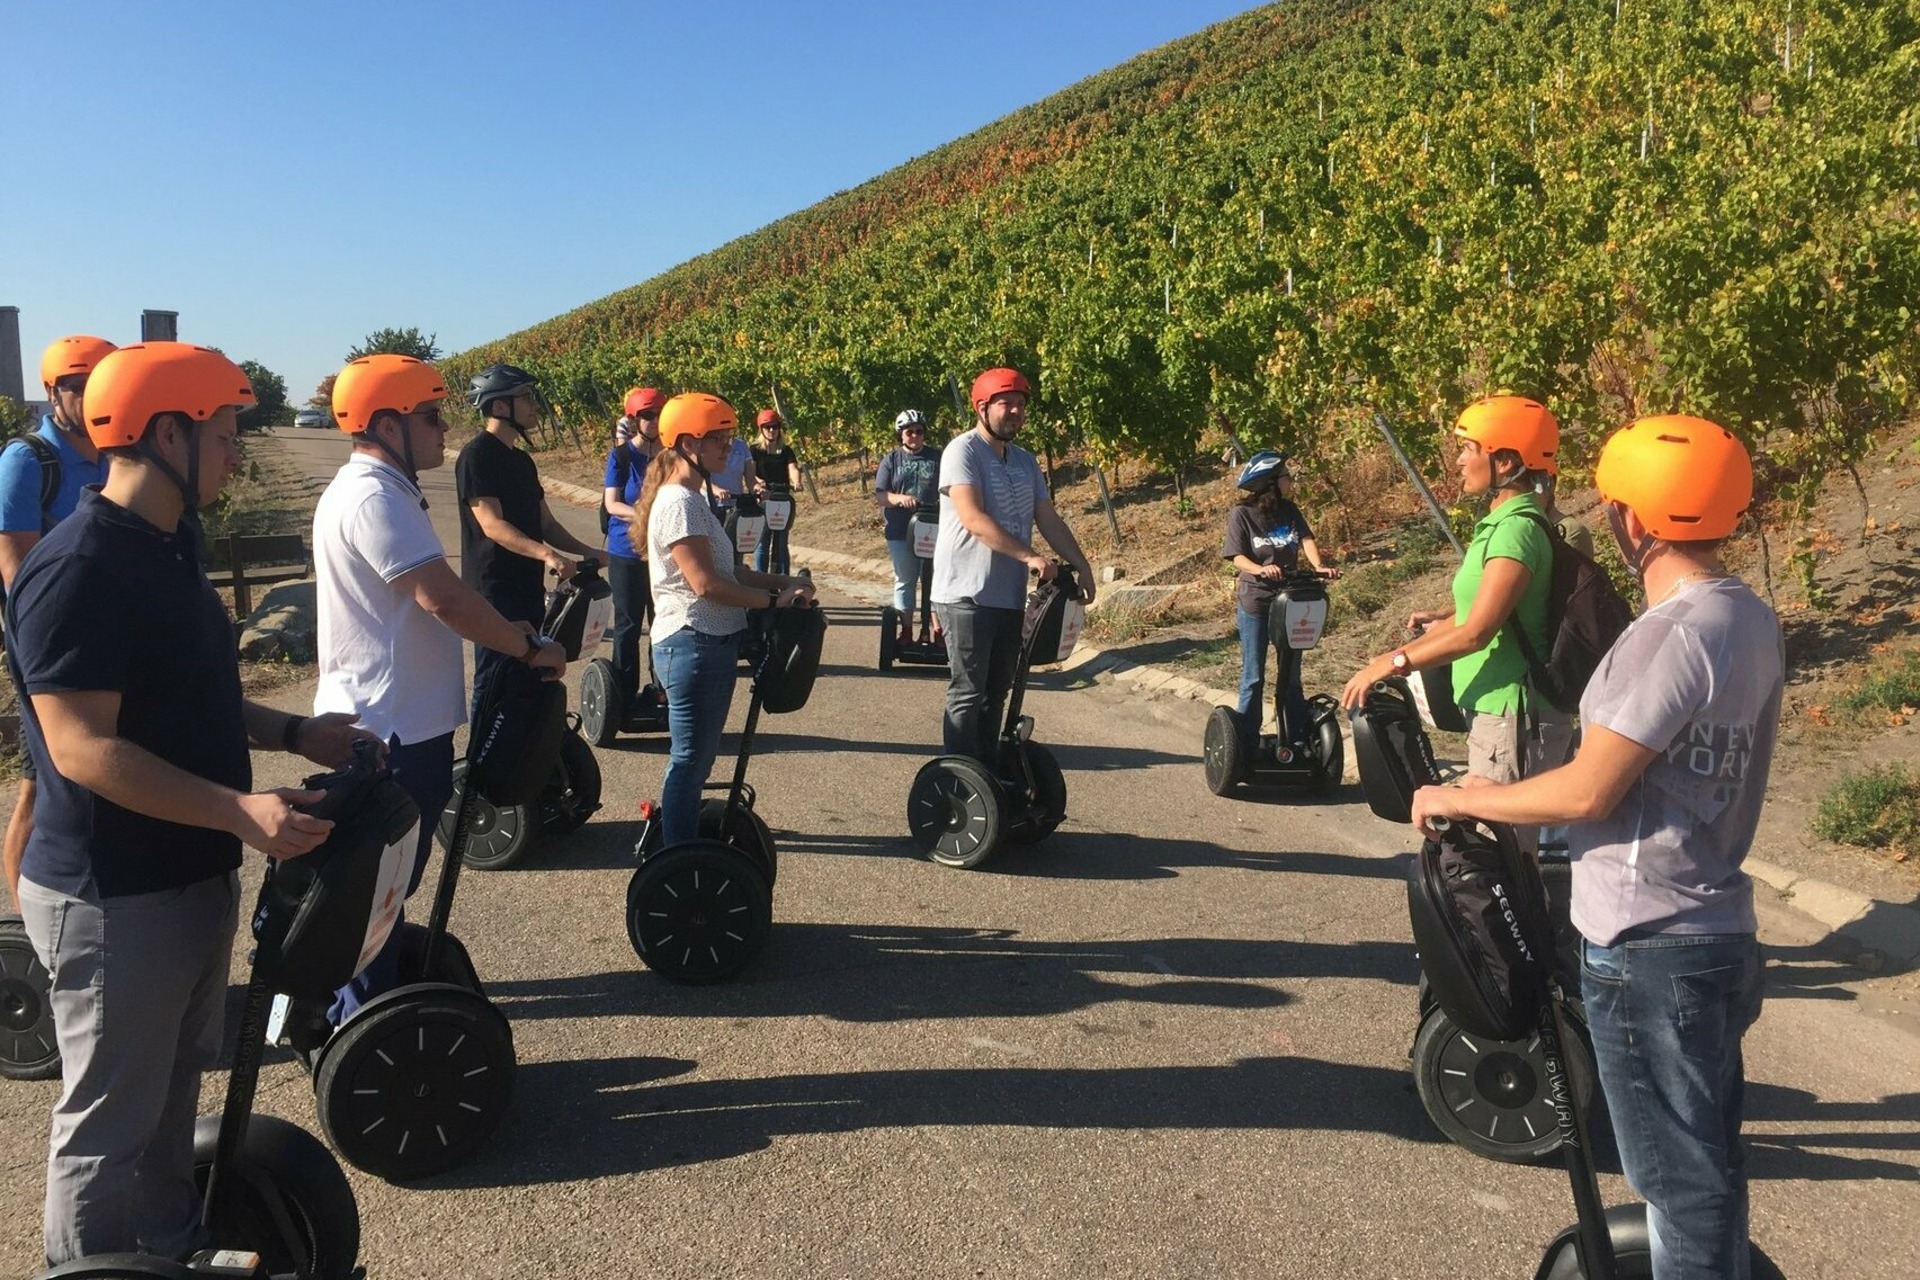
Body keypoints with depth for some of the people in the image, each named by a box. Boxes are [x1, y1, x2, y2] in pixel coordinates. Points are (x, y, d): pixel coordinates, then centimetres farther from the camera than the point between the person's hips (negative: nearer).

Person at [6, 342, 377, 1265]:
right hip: (114, 901, -10)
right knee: (108, 1123, 6)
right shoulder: (77, 569, -22)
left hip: (192, 880, 10)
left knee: (172, 1097, 24)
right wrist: (240, 810, -34)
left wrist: (292, 732, 8)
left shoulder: (161, 552, 10)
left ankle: (173, 1248, 41)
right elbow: (84, 748, -27)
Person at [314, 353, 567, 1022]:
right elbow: (443, 597, -26)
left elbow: (432, 597, 19)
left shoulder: (380, 490, 14)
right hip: (392, 724, -10)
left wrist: (505, 628, 12)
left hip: (396, 719, 10)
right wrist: (530, 647, -17)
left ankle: (356, 1007, 32)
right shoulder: (373, 497, -20)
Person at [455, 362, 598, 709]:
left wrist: (586, 552, 2)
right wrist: (547, 554, -33)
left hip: (527, 587, 9)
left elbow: (545, 523, 17)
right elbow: (492, 525, -21)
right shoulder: (477, 456, -11)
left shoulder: (522, 461, 16)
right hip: (493, 590, -9)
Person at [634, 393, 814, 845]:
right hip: (692, 643, -10)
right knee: (690, 758, -3)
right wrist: (774, 598, -16)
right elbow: (705, 583, -22)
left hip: (712, 643, 10)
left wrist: (783, 581, 5)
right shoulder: (679, 503, -16)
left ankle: (682, 838, 28)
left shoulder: (693, 498, 15)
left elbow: (724, 571, 16)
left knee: (697, 756, 17)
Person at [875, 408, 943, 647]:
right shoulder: (891, 461, 6)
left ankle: (939, 631, 6)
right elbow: (879, 495, -1)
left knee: (936, 580, 1)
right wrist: (900, 498, -22)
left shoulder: (937, 457, 6)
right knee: (905, 581, 6)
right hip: (901, 531, 0)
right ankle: (906, 632, 14)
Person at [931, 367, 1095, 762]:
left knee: (996, 692, 13)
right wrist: (1029, 557, -25)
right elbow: (973, 518, -22)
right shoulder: (963, 451, -10)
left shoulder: (1024, 461, 15)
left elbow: (1049, 520, 17)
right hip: (967, 595, -8)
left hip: (1009, 596, 8)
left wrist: (1082, 566, 6)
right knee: (968, 693, -5)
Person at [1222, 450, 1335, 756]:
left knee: (1292, 675, 10)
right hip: (1254, 603, -5)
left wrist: (1318, 565, -28)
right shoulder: (1241, 514, -9)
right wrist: (1260, 569, -34)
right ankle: (1248, 744, 10)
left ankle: (1297, 742, 19)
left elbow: (1306, 539, -8)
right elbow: (1238, 557, -14)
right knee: (1253, 677, 2)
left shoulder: (1289, 510, 4)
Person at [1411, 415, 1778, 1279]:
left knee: (1679, 1180, 4)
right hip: (1714, 932, 9)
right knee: (1704, 1166, 23)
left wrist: (1459, 799, -8)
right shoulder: (1748, 617, 6)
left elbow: (1589, 791, -21)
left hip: (1649, 949, -9)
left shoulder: (1671, 633, -22)